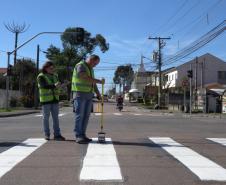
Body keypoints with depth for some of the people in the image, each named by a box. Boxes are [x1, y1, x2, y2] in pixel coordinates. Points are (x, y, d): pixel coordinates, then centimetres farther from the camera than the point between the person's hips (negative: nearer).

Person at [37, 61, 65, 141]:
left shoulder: (54, 76, 10)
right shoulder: (41, 77, -7)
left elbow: (57, 85, 8)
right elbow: (44, 86, -21)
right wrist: (54, 86, -34)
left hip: (54, 99, 5)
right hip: (45, 100, -5)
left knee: (55, 117, 1)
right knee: (46, 117, 2)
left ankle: (57, 135, 2)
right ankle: (47, 134, 12)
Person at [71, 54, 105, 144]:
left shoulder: (90, 69, 19)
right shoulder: (80, 66, -10)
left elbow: (93, 83, 21)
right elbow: (86, 78, -22)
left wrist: (98, 94, 13)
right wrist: (100, 81, -16)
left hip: (89, 94, 8)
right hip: (80, 93, -8)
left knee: (86, 115, 4)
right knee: (79, 115, -8)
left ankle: (82, 135, 9)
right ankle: (78, 136, -5)